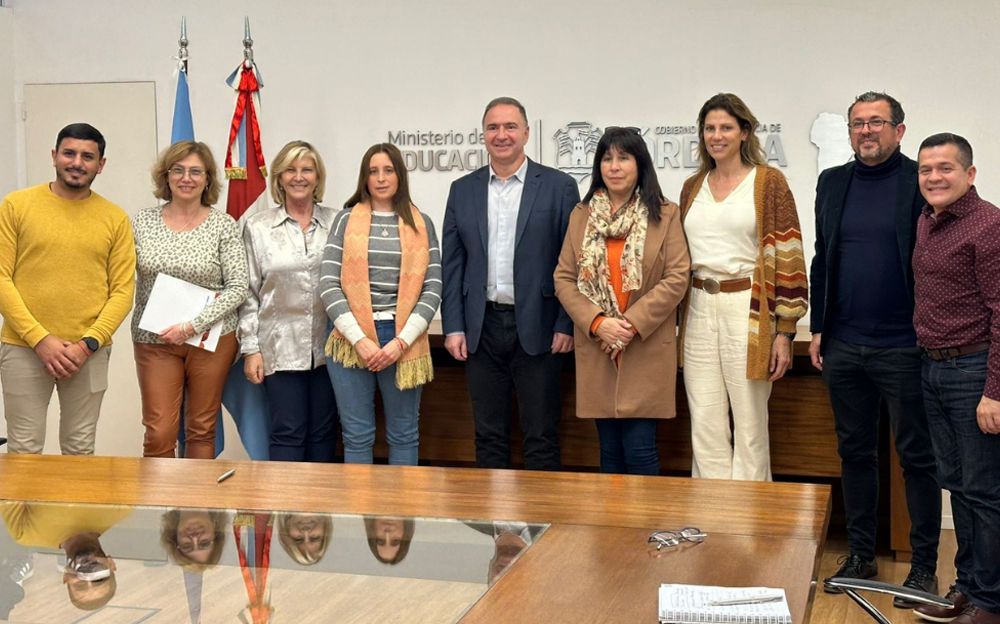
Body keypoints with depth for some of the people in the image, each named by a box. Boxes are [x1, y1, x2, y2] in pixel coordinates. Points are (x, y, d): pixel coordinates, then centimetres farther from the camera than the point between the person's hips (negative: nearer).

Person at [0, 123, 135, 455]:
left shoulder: (115, 218, 4)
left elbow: (123, 290, 2)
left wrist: (88, 344, -10)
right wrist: (40, 338, -11)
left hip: (89, 352, 1)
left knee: (80, 449, 9)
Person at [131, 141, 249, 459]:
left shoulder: (223, 225, -2)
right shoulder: (142, 221, 4)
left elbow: (237, 288, -7)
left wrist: (192, 326, -14)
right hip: (155, 341, 1)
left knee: (202, 430, 8)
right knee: (158, 434, -2)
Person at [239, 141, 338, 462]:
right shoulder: (258, 227, 4)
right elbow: (249, 292, 4)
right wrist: (250, 348, -1)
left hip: (327, 347, 1)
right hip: (281, 348, -1)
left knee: (323, 432, 8)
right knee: (287, 434, -1)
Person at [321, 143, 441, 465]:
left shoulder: (421, 224, 7)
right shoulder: (346, 220, 6)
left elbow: (433, 289, 1)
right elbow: (328, 284, -1)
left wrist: (401, 342, -9)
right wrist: (360, 340, -11)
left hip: (404, 341, 1)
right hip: (351, 339, 0)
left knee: (403, 435, 8)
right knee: (357, 435, 5)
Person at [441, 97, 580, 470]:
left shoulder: (559, 187, 0)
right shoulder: (463, 190, 9)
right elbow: (452, 263, 8)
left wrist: (566, 325, -8)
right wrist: (453, 327, 1)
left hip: (537, 327, -3)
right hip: (482, 328, 3)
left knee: (541, 437, 3)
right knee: (489, 436, 10)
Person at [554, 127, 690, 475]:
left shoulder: (665, 215, 1)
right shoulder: (581, 217, 11)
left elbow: (677, 278, -6)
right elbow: (563, 279, 5)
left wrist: (633, 323, -14)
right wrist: (597, 323, -10)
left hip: (647, 350, -3)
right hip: (595, 351, 3)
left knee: (640, 449, -6)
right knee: (610, 449, 9)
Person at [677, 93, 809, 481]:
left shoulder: (769, 182, -1)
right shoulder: (693, 187, 14)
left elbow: (788, 257, -4)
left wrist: (784, 331, -9)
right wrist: (676, 321, 15)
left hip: (749, 310, -4)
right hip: (699, 313, 5)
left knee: (749, 427, 0)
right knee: (705, 428, 5)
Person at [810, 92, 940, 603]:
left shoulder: (922, 183, -4)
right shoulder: (833, 183, 10)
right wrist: (818, 328, 9)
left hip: (903, 348, -5)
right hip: (843, 348, 5)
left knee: (917, 457, 4)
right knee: (855, 452, 12)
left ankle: (924, 566, 14)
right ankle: (861, 556, 24)